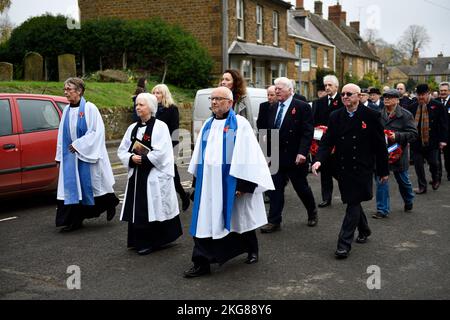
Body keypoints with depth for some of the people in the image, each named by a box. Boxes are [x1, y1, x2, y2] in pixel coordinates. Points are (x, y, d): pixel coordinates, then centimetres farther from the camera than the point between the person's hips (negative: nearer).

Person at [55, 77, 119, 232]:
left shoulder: (89, 108, -9)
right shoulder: (67, 110, 9)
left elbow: (96, 131, -13)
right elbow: (62, 134, 14)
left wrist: (78, 145, -15)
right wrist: (60, 155, 10)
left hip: (87, 155, -5)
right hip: (70, 156, 6)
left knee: (92, 183, 5)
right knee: (72, 187, 3)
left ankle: (110, 204, 30)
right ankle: (75, 220, 8)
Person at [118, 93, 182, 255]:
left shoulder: (160, 126, -7)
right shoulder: (132, 128, 12)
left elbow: (161, 152, -16)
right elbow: (122, 150, 10)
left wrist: (143, 159, -14)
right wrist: (131, 158, -9)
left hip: (155, 176, -6)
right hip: (136, 175, 6)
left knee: (152, 209, -3)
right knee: (137, 209, 8)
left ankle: (151, 242, 9)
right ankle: (139, 241, 19)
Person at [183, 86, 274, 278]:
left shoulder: (240, 124, -9)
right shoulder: (208, 125, 10)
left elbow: (246, 155, -13)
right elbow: (200, 155, 15)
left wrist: (243, 184, -17)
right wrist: (198, 178, 13)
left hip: (231, 182, -5)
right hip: (209, 183, 5)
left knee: (240, 218, 11)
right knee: (205, 221, 0)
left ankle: (252, 251, 34)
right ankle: (201, 263, 6)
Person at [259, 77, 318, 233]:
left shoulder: (302, 107, -9)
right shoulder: (273, 108, 10)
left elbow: (307, 132, -14)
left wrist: (302, 152, -24)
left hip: (294, 157, -5)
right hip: (276, 157, 5)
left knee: (302, 188, 11)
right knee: (275, 189, 2)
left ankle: (312, 213, 34)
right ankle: (274, 221, 9)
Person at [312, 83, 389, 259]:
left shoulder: (371, 116, -6)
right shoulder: (335, 116, 3)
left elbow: (380, 145, -3)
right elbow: (327, 141, -1)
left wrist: (383, 170, -1)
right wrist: (319, 160, -19)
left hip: (362, 167, -4)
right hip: (343, 167, 4)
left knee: (354, 202, -7)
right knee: (352, 201, 16)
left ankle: (344, 243, -5)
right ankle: (364, 230, 40)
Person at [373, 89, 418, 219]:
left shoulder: (405, 115, -7)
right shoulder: (379, 114, 3)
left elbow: (413, 134, -13)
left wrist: (397, 136, -25)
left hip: (398, 153, -2)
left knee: (403, 180, 15)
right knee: (380, 180, -4)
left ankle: (409, 202, 43)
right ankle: (383, 210, 4)